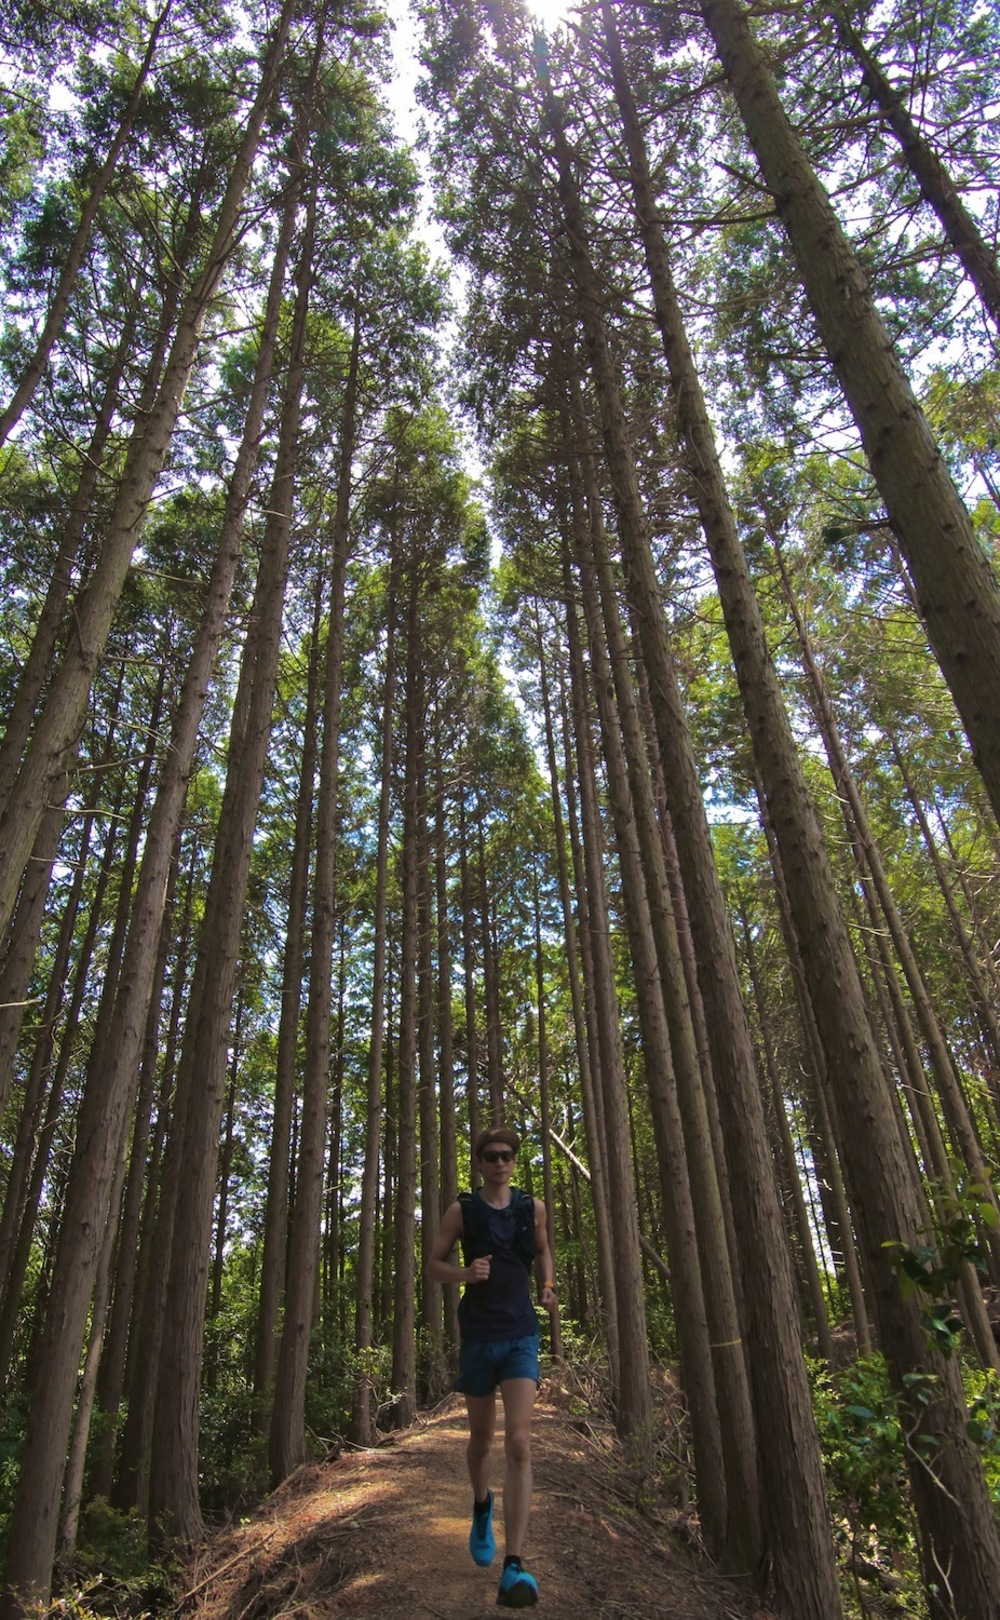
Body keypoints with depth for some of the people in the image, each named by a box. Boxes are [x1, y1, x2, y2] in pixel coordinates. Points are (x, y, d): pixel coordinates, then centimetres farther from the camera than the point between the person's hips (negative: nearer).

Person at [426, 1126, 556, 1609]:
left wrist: (547, 1287, -1)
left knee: (519, 1444, -12)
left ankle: (513, 1565, -7)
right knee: (481, 1438, 17)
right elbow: (433, 1266, -1)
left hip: (520, 1337, 0)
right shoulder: (462, 1210, -5)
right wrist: (466, 1273, -20)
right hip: (477, 1337, 0)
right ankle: (482, 1506, 48)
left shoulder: (533, 1208, 0)